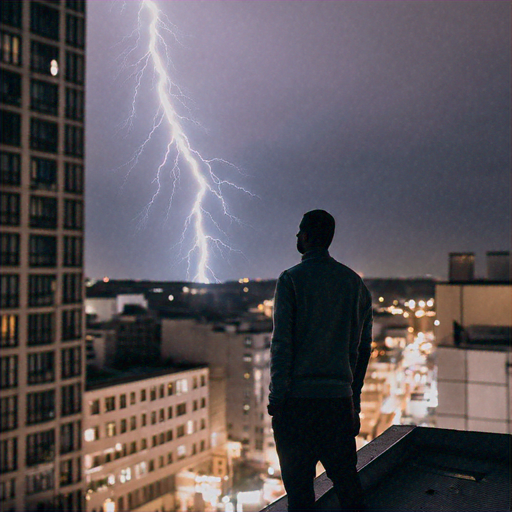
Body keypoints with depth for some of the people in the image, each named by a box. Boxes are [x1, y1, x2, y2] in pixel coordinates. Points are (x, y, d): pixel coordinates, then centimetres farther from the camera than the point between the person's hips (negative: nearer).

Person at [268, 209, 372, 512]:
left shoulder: (291, 279, -4)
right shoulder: (355, 283, 11)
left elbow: (282, 343, -10)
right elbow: (363, 348, 13)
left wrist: (277, 397, -7)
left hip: (298, 398, -4)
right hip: (340, 398, 5)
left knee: (299, 486, 3)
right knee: (347, 481, 15)